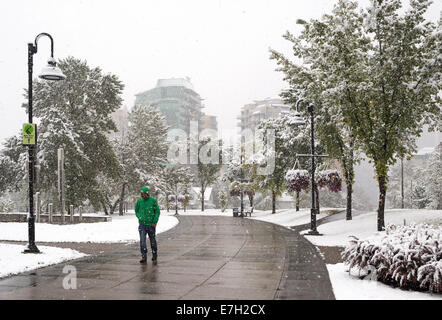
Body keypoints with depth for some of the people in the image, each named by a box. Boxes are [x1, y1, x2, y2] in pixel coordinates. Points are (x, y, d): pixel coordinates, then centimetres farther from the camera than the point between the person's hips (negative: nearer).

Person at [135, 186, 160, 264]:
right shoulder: (139, 201, 1)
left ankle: (154, 256, 28)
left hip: (151, 225, -1)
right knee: (142, 241, -8)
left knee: (152, 240, 10)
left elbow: (157, 211, -1)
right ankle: (144, 257, -2)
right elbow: (136, 210, 16)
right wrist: (139, 217, 0)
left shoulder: (153, 201, -6)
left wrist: (155, 222, -8)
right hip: (142, 224, 1)